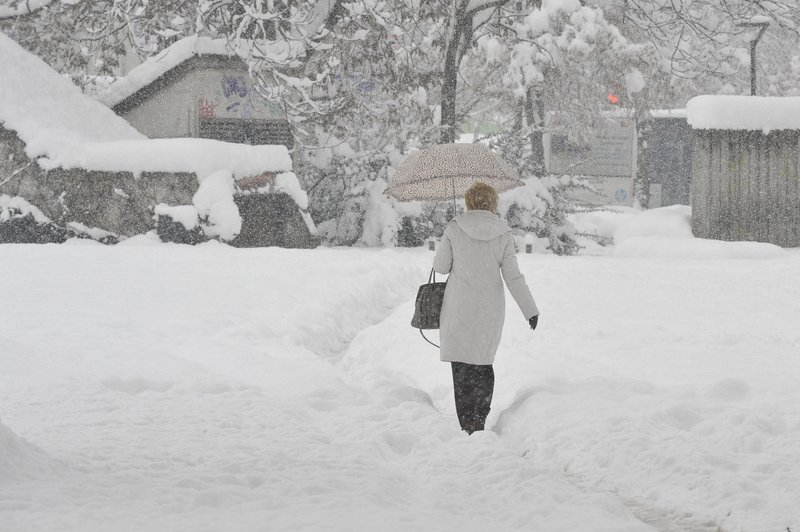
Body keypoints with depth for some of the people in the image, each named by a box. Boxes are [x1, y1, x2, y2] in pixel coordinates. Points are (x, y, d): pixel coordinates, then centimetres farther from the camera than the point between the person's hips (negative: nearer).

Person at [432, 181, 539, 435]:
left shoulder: (455, 228, -7)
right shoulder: (503, 233, -3)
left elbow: (441, 266, -3)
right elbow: (513, 276, -3)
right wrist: (530, 309, 3)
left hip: (458, 309, -2)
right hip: (489, 309, 2)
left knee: (461, 365, 5)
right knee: (483, 362, 16)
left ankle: (467, 425, 3)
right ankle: (479, 418, 6)